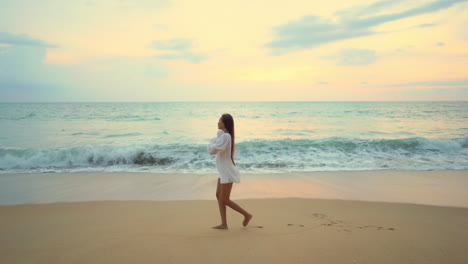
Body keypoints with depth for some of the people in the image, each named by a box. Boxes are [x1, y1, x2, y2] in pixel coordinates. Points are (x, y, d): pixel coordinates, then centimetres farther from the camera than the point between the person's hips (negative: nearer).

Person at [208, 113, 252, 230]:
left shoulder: (225, 136, -22)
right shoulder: (223, 135, 9)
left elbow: (212, 150, -24)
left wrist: (211, 143, -4)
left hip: (228, 172, -10)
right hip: (224, 171, 10)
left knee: (224, 199, -1)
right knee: (219, 196, 10)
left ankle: (247, 215, 11)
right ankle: (224, 224, 14)